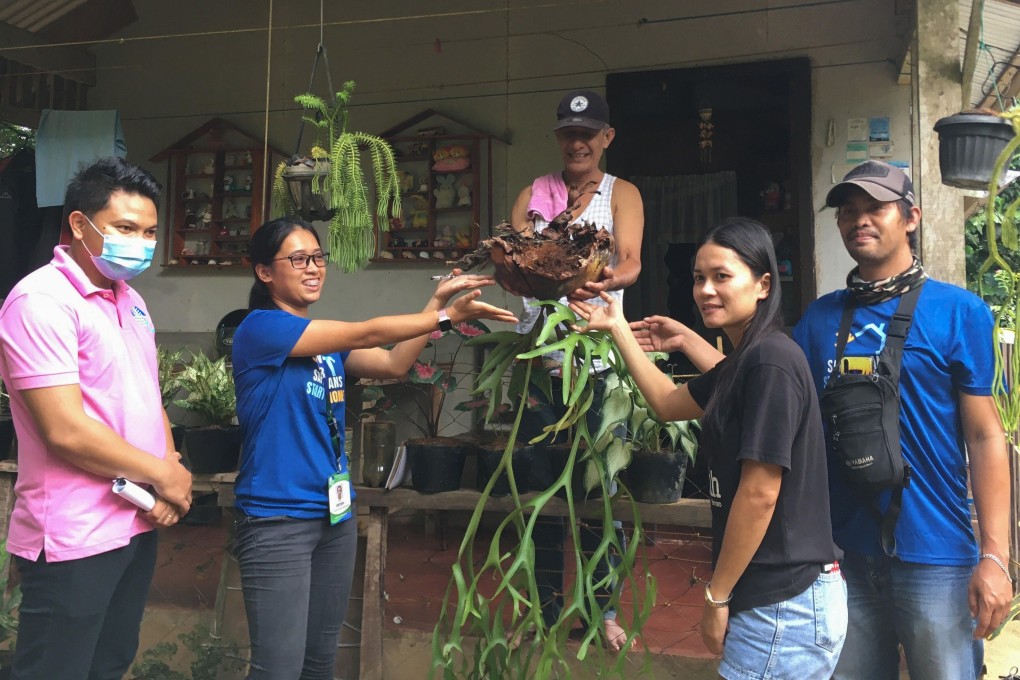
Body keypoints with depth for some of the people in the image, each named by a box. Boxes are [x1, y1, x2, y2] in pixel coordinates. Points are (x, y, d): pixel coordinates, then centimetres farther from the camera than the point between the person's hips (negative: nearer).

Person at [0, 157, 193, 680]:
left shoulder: (130, 302, 12)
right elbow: (66, 431, -24)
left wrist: (167, 480, -3)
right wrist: (164, 474, -13)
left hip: (138, 525, 9)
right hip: (74, 539, -8)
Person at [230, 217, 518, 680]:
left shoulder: (327, 340, 11)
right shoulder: (260, 327, -13)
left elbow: (393, 364, 3)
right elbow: (365, 333, -18)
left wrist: (436, 302, -4)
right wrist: (449, 317, -18)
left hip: (335, 515, 8)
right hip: (277, 519, -8)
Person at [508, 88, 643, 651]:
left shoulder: (622, 194, 5)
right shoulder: (533, 194, 12)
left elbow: (631, 262, -13)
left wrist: (607, 280, -36)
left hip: (596, 356, -2)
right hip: (538, 355, 2)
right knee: (539, 487, 7)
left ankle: (602, 609, 20)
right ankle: (545, 609, 22)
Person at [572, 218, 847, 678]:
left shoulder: (771, 362, -18)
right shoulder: (742, 363, 11)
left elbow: (760, 494, -20)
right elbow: (668, 404, 25)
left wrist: (716, 596, -13)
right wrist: (617, 328, 26)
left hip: (785, 604, -9)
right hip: (768, 594, 9)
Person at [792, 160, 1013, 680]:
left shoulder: (958, 312, -5)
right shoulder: (820, 317, 5)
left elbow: (985, 437, -7)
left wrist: (994, 557, -11)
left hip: (934, 557, -3)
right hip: (843, 553, 4)